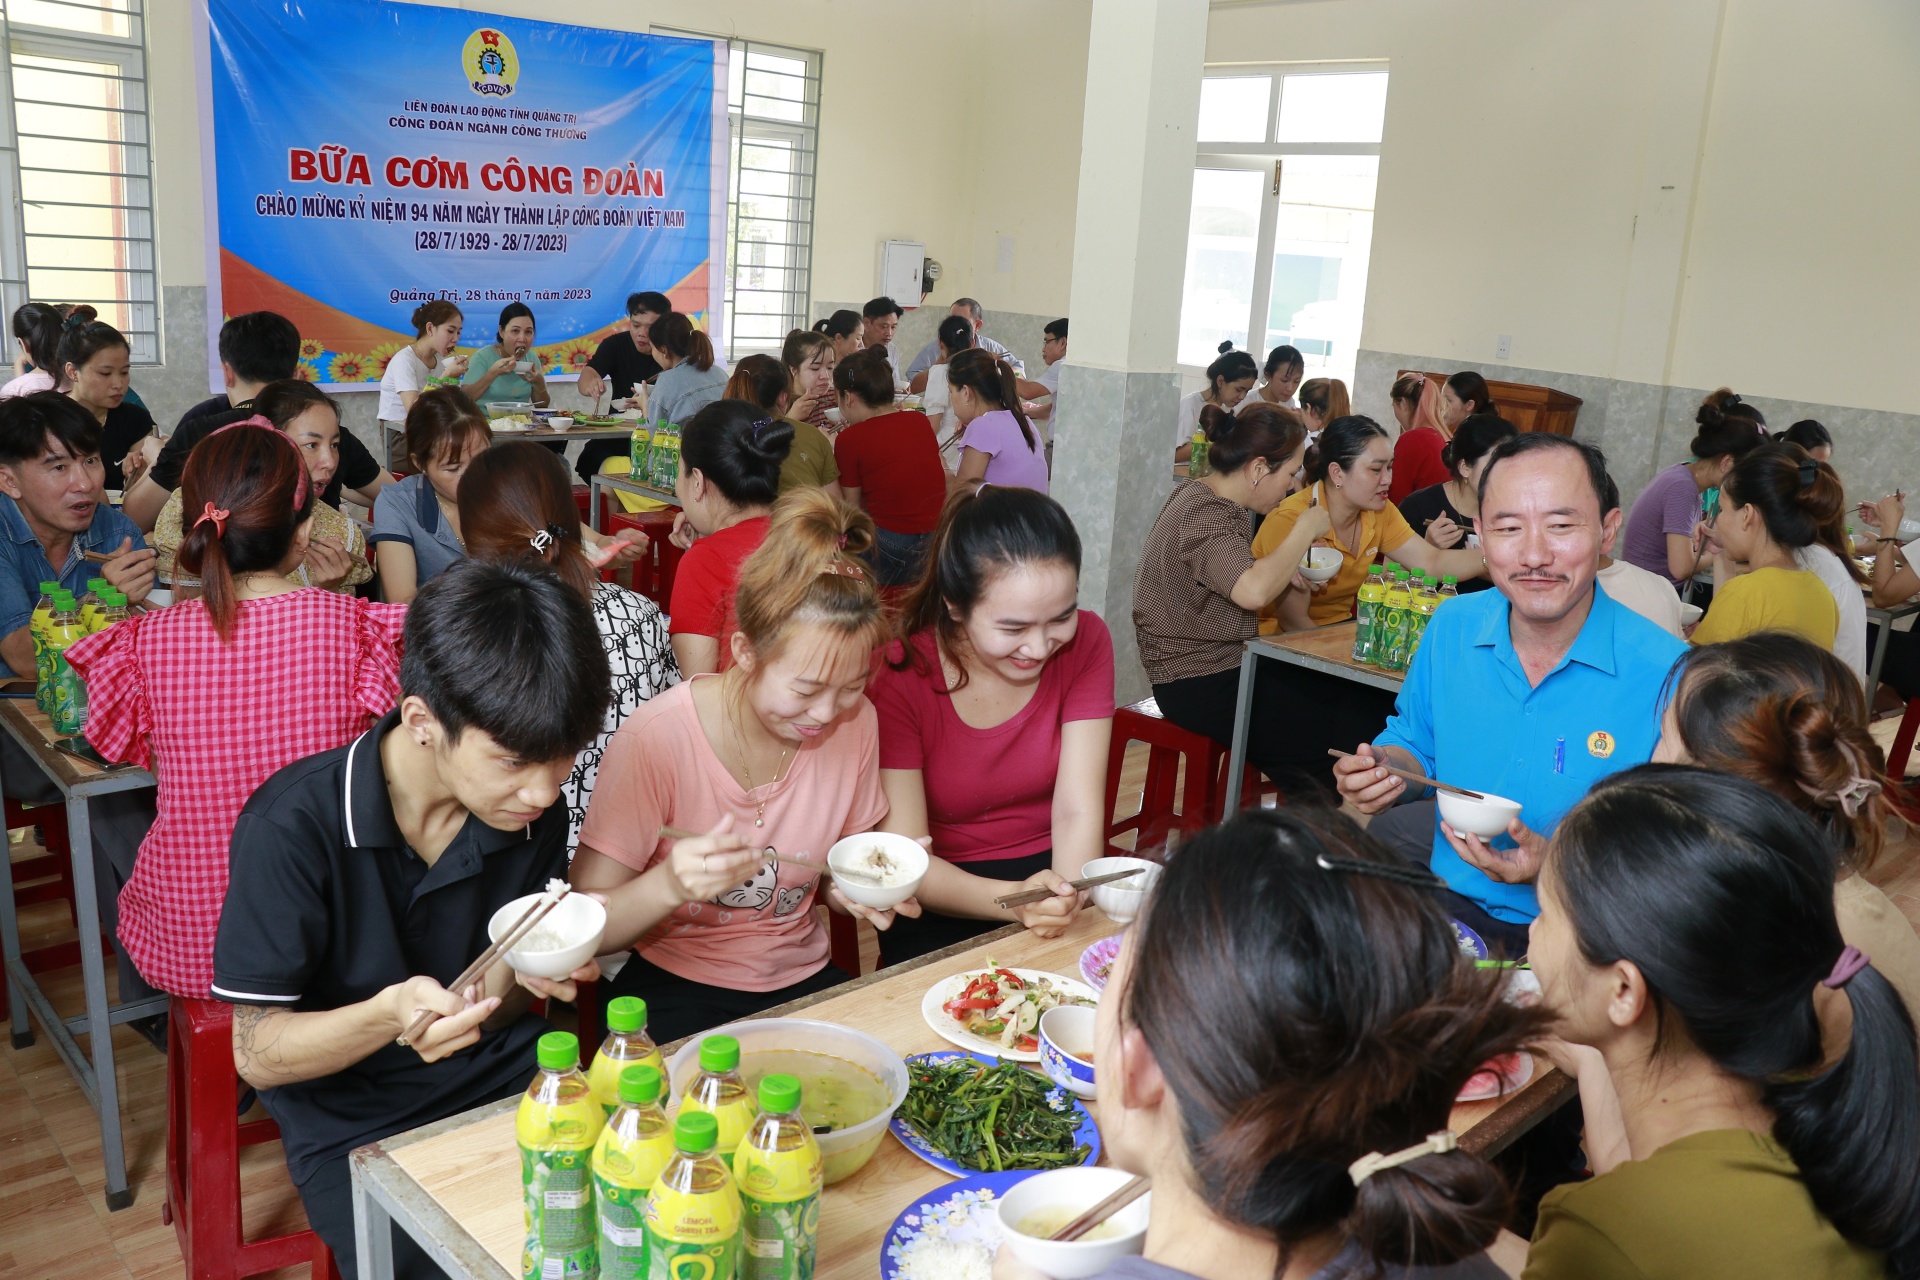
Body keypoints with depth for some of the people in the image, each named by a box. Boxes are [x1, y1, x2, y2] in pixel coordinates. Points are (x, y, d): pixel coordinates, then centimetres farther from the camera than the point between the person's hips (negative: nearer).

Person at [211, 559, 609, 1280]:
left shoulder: (533, 809, -7)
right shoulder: (292, 828, -21)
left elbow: (498, 1005, 7)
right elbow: (257, 1053, -13)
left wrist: (529, 972, -17)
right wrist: (388, 1016, -32)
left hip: (504, 1079, 4)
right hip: (354, 1120, -3)